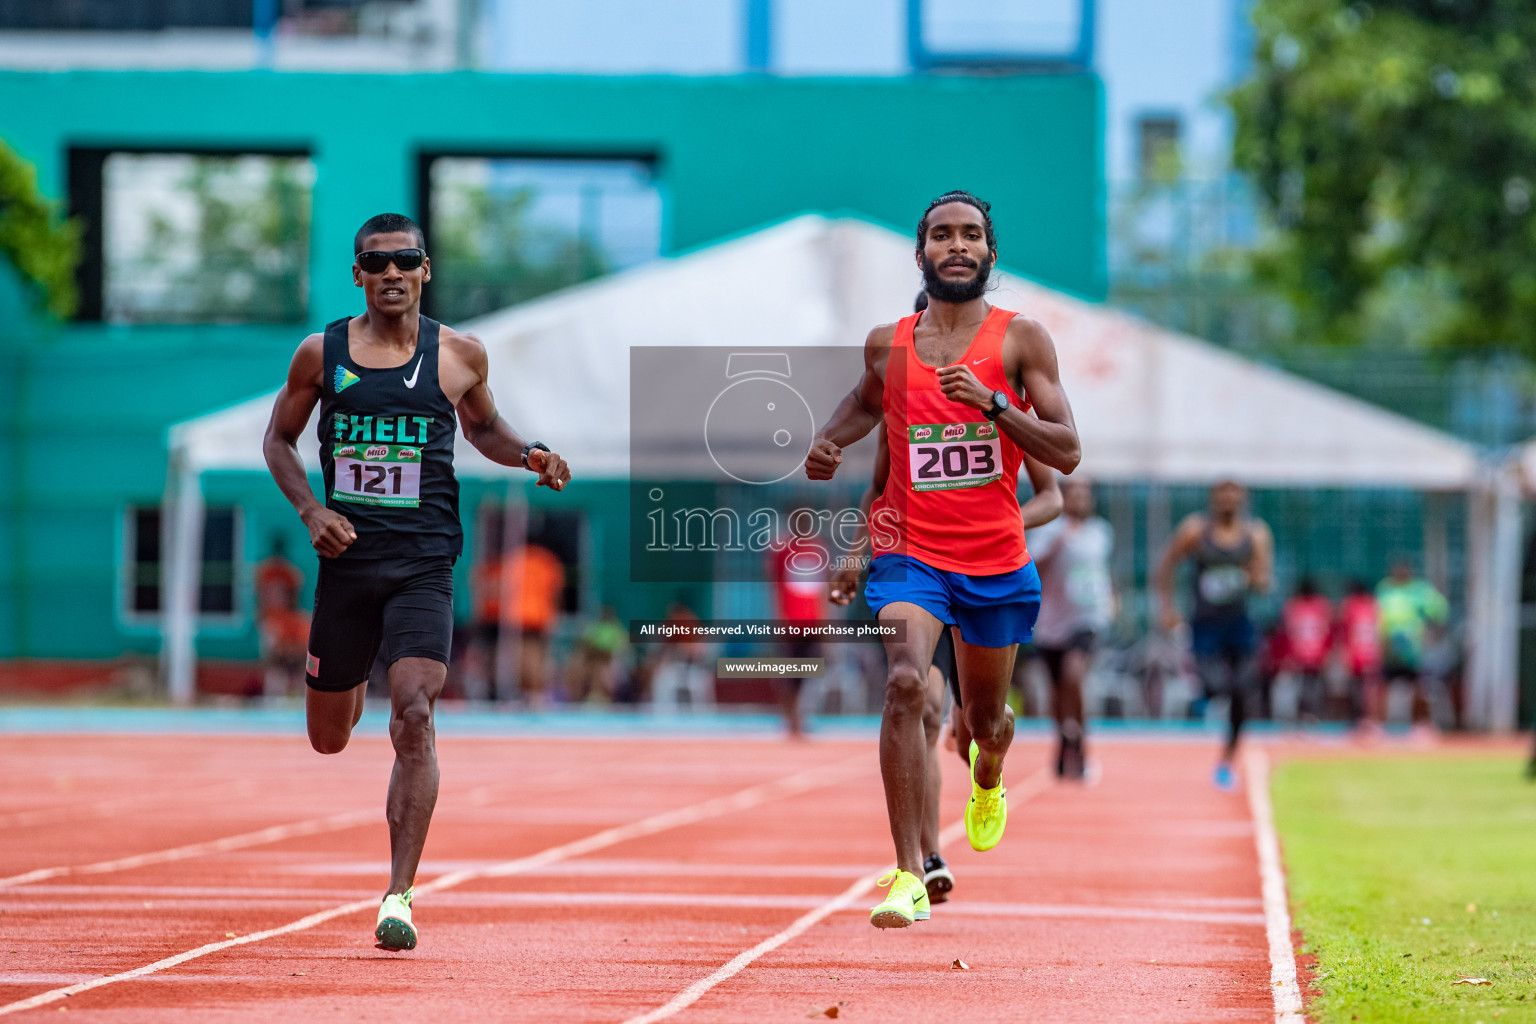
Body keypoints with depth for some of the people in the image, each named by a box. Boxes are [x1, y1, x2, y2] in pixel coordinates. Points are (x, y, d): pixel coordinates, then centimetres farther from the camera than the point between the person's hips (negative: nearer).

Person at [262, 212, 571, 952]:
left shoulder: (460, 356, 3)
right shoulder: (321, 354, 2)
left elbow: (482, 427, 22)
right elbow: (279, 438, 13)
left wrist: (529, 455, 1)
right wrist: (309, 508, -4)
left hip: (423, 565, -2)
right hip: (346, 560, 2)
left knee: (414, 716, -20)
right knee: (329, 740, 12)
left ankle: (400, 896, -17)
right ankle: (356, 682, 53)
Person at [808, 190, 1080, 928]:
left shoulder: (1021, 340, -4)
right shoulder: (888, 344, 3)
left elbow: (1066, 453, -9)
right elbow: (865, 401, 26)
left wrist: (993, 402, -23)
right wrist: (827, 445, 5)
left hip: (997, 561, 0)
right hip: (909, 553, 0)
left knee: (984, 717, 17)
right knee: (905, 684, -26)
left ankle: (988, 783, 57)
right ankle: (910, 876, -28)